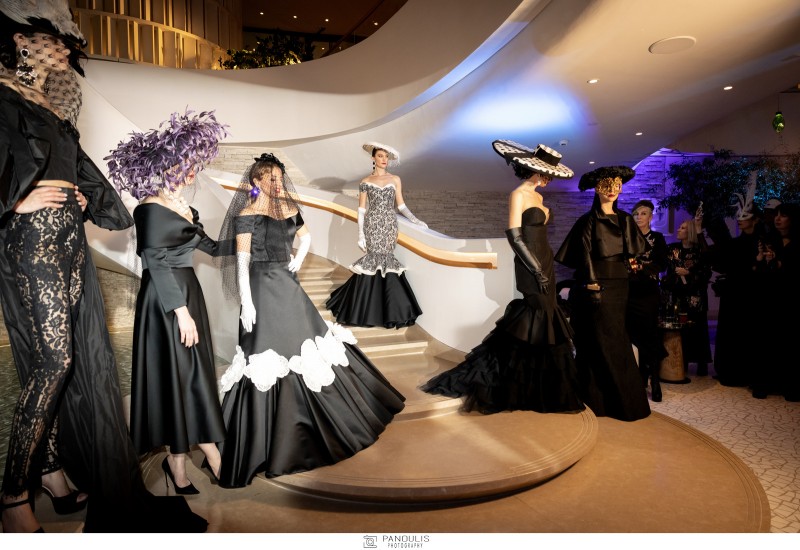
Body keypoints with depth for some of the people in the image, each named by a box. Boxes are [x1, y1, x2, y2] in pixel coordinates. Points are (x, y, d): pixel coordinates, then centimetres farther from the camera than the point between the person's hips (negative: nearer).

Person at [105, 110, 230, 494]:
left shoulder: (184, 208, 12)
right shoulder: (151, 209, -13)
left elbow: (210, 247, 21)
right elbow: (157, 264, -17)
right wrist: (180, 311, -19)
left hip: (189, 290, 8)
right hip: (166, 300, -8)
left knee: (196, 373, 11)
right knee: (173, 374, 0)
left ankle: (209, 450, 21)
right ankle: (177, 462, 14)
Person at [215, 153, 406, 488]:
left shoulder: (288, 209, 11)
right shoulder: (247, 215, -8)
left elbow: (305, 237, 27)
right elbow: (241, 260, -13)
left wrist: (297, 263, 10)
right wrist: (247, 302, -18)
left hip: (288, 287, 7)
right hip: (263, 290, -7)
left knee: (304, 352, 14)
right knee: (269, 361, -5)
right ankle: (261, 445, 10)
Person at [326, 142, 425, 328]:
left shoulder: (395, 180, 7)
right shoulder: (365, 182, 3)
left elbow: (401, 205, 8)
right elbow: (361, 210, 1)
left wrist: (415, 220, -6)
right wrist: (360, 234, -5)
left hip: (389, 226, 2)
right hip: (372, 226, -1)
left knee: (385, 261, 1)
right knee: (376, 260, -4)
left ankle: (388, 311, 12)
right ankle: (368, 312, 9)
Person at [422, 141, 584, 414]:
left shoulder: (537, 196, 16)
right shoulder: (518, 195, -11)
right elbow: (514, 236, -18)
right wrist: (537, 270, -19)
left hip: (544, 262, 9)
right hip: (531, 267, -9)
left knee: (542, 318, 11)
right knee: (537, 322, -6)